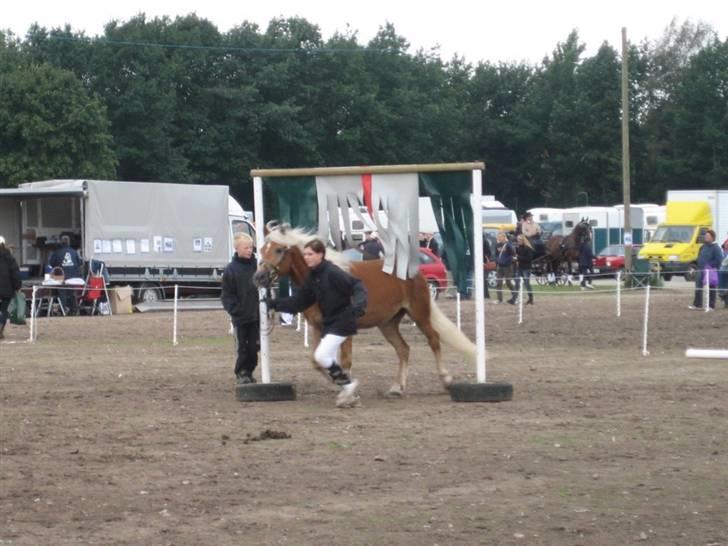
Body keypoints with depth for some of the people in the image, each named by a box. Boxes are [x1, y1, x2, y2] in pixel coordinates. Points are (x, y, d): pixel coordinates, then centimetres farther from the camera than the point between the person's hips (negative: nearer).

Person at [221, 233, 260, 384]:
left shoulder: (257, 266, 0)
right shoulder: (230, 270, -7)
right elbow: (227, 295, -4)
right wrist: (235, 310, -16)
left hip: (256, 315, 2)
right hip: (240, 317, -2)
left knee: (254, 346, 8)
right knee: (242, 347, 4)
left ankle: (249, 371, 21)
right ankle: (242, 373, 14)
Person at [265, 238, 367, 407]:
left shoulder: (332, 273, -17)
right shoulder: (312, 277, 7)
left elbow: (357, 286, -21)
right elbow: (299, 301, 10)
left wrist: (358, 304, -39)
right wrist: (274, 303, 4)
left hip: (342, 321, -9)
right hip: (328, 322, 9)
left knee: (321, 356, -16)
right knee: (328, 361, 11)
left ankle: (347, 383, 0)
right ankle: (349, 393, 22)